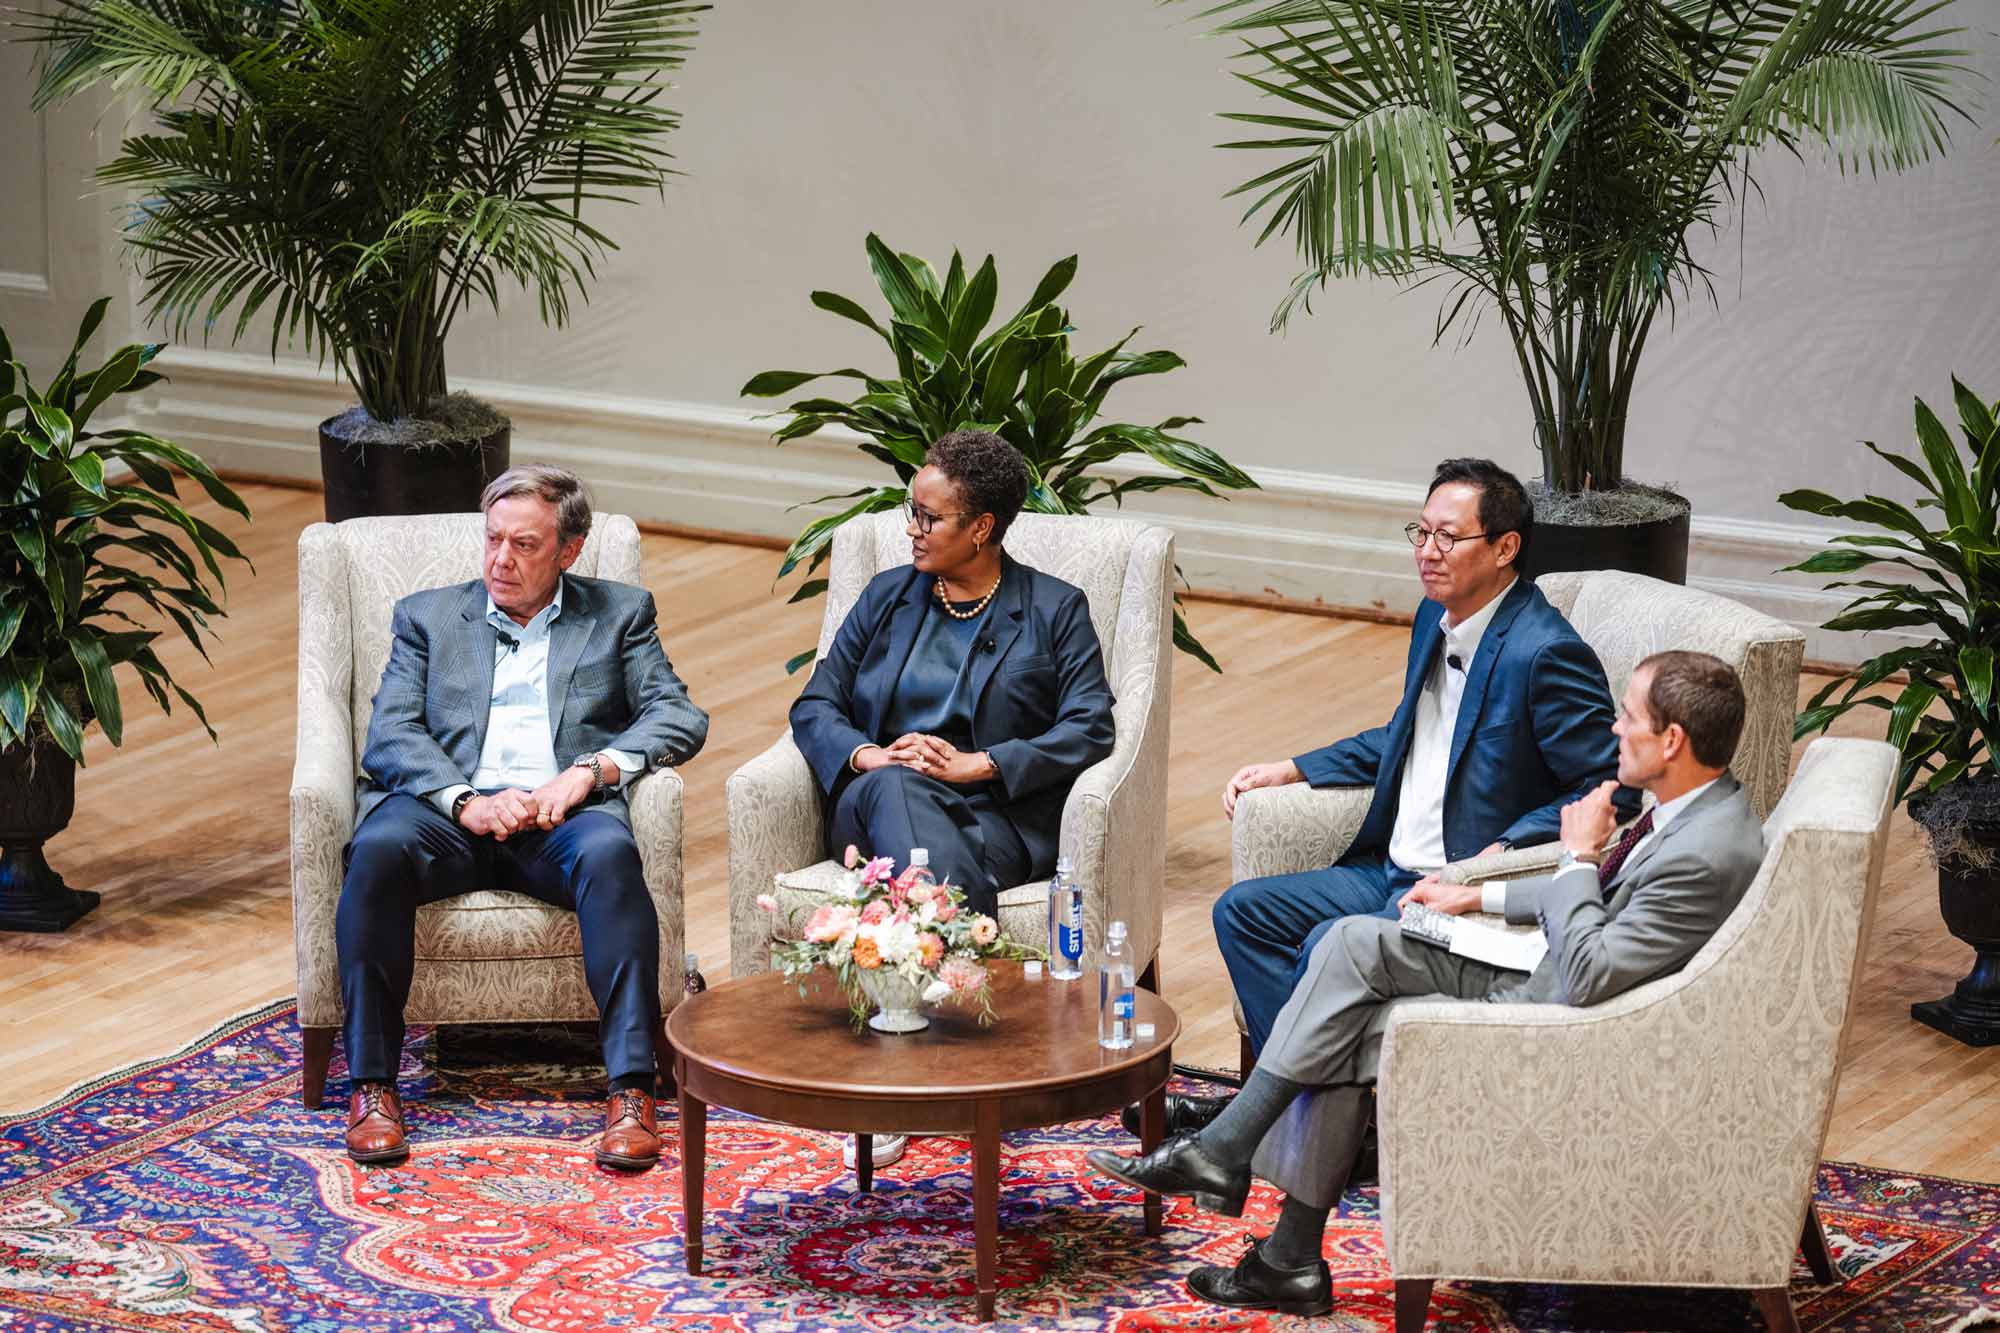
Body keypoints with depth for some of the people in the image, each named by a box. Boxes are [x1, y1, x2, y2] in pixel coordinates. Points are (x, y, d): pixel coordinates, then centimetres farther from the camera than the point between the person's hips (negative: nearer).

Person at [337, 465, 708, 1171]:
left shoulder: (620, 612, 21)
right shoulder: (427, 616, 22)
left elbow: (681, 717, 8)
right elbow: (391, 734, 8)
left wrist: (590, 769, -10)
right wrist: (465, 801, -12)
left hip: (563, 813, -1)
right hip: (452, 809, 1)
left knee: (609, 851, -36)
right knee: (378, 849, -33)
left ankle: (631, 1092, -39)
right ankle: (372, 1086, -28)